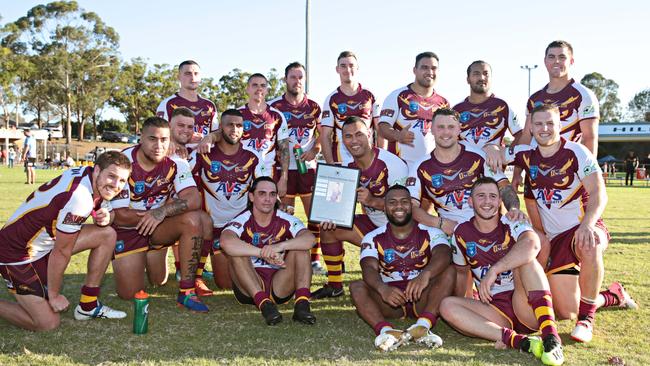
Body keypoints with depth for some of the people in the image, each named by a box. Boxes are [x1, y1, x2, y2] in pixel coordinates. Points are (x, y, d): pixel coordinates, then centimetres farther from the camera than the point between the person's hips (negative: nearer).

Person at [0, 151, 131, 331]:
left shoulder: (87, 174, -5)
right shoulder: (79, 197, -30)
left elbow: (104, 208, 14)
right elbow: (61, 252, -21)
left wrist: (105, 217, -12)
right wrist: (54, 295, -9)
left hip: (45, 241, 9)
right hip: (16, 253, -9)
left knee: (107, 234, -2)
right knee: (48, 323, -12)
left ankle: (88, 306, 7)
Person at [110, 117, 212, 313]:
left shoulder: (175, 162, -12)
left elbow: (194, 199, -24)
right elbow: (120, 215, -20)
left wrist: (162, 212, -39)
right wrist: (172, 207, -17)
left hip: (160, 226, 2)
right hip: (127, 229, -2)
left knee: (193, 219, -28)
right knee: (129, 293, -8)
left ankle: (187, 292, -18)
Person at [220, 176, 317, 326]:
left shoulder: (286, 221, -1)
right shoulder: (242, 221, -7)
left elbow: (310, 239, -21)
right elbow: (226, 242, -32)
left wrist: (280, 246, -38)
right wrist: (264, 253, -37)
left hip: (279, 287, 2)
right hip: (249, 289, -1)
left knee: (300, 249, -16)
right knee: (237, 253, -25)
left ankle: (302, 304, -31)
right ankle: (264, 304, -36)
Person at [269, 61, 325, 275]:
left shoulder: (314, 107, 8)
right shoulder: (274, 106, 2)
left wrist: (315, 150, -6)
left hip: (308, 166, 2)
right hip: (283, 167, -2)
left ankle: (314, 260, 12)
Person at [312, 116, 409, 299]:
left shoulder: (391, 164, -23)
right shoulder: (348, 167, -2)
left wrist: (373, 201, -35)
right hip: (373, 223, 7)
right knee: (328, 228, -4)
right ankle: (335, 285, 11)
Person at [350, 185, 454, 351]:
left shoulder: (431, 233, 0)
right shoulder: (373, 238, 2)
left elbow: (443, 255, -23)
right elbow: (369, 268, -16)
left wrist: (426, 274, -45)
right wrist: (382, 288, -39)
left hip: (423, 299, 0)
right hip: (390, 299, 1)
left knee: (449, 272, -23)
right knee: (356, 287, -22)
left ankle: (423, 325, -42)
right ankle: (385, 329, -47)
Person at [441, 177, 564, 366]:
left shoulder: (512, 224, -4)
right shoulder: (461, 233, 6)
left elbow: (532, 244, -28)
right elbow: (462, 271, 18)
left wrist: (493, 270, -34)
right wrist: (462, 310, 8)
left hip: (527, 308, -3)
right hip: (495, 311, 3)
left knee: (524, 258, -26)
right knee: (447, 305, -20)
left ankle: (550, 334, -36)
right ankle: (519, 341, -35)